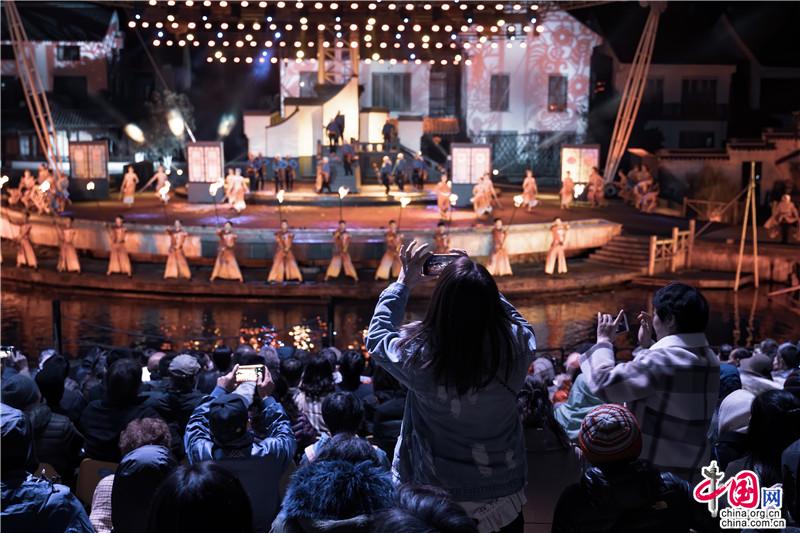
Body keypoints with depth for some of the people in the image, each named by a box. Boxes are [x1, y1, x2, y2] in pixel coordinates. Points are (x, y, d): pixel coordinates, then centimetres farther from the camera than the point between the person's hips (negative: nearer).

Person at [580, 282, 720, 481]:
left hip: (654, 472, -9)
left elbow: (603, 383, -23)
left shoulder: (661, 360, -23)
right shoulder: (709, 358, 7)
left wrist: (604, 341, -9)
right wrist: (646, 345, 17)